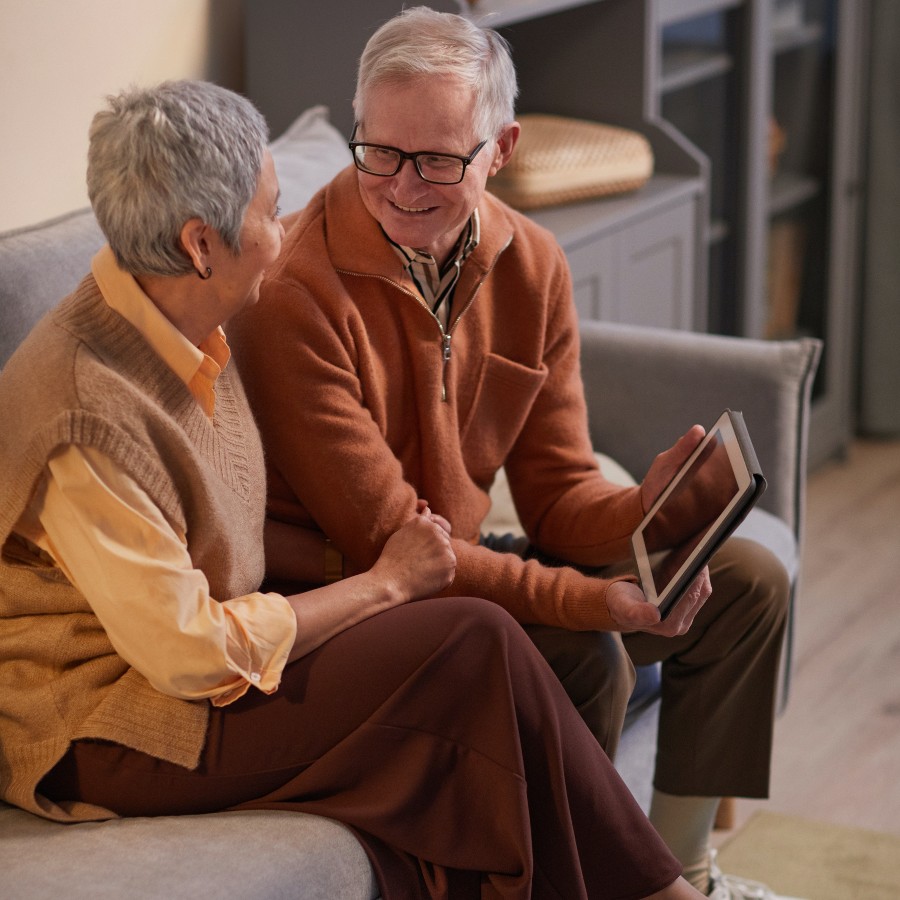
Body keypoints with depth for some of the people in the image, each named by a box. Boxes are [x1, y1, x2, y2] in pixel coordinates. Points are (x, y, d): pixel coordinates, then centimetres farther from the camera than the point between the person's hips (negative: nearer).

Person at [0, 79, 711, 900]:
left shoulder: (191, 329, 2)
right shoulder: (87, 414, -28)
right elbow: (190, 656, -25)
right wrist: (384, 584, -14)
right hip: (104, 732, -9)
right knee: (475, 647, -17)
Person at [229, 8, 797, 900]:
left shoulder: (531, 265, -3)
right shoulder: (295, 292, -25)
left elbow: (556, 490, 0)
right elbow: (383, 538, -25)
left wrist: (643, 514, -24)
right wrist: (585, 598, -33)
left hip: (460, 554, 8)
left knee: (746, 583, 5)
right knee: (584, 655, -29)